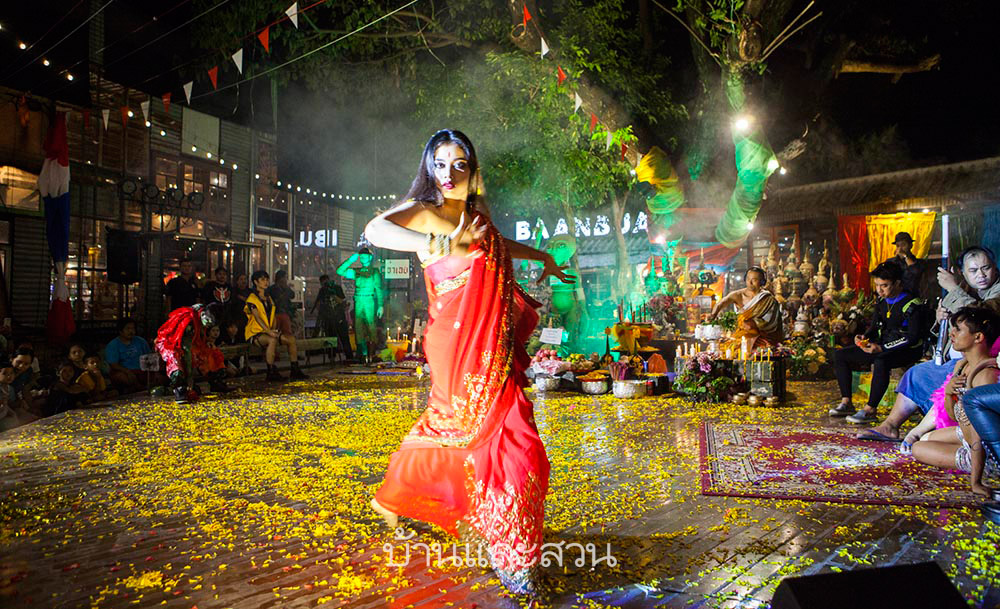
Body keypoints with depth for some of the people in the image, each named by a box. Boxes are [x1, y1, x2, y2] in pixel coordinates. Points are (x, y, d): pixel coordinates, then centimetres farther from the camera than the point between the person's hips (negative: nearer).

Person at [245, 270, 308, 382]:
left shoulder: (269, 299, 18)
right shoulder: (252, 299, -6)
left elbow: (273, 316, 14)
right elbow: (257, 318, -19)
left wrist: (274, 330, -7)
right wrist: (269, 331, -30)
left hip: (269, 332, 7)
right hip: (254, 333, -7)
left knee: (291, 338, -11)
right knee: (272, 340, -37)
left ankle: (295, 370, -6)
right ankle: (271, 372, -31)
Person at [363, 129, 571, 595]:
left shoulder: (476, 214, 9)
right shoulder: (423, 211, -11)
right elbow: (375, 229, -31)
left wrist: (540, 256, 38)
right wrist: (429, 242, -46)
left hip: (494, 344, 8)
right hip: (460, 344, -8)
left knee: (449, 423, 20)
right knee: (507, 439, -6)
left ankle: (393, 497, 40)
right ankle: (510, 555, 8)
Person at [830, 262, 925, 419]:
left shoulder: (911, 304, -15)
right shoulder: (881, 302, 8)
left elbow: (913, 338, -20)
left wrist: (882, 348, -24)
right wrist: (864, 338, -5)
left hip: (906, 351, -8)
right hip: (881, 348, 8)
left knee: (881, 361, -41)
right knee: (840, 355, -1)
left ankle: (870, 410, -34)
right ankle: (846, 403, -4)